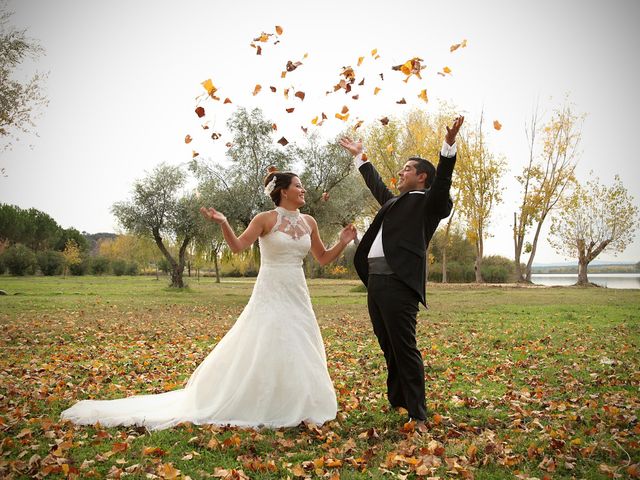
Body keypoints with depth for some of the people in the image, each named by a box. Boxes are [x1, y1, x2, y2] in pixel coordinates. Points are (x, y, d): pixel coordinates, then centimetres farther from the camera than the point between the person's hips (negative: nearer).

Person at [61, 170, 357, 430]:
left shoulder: (308, 222, 9)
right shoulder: (266, 219, -5)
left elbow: (323, 259, 15)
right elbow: (237, 246, -9)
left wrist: (343, 242, 0)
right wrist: (223, 223, -24)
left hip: (297, 297, 6)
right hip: (270, 295, -5)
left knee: (297, 353, 8)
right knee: (261, 351, -5)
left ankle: (293, 408, 23)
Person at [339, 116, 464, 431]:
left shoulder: (429, 203, 3)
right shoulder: (395, 201, 25)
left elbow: (442, 182, -15)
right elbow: (377, 185, 40)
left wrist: (449, 145, -28)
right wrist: (359, 156, 50)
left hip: (399, 282, -8)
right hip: (375, 281, 9)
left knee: (404, 348, -9)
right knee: (388, 347, 15)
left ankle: (417, 416, -3)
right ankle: (398, 402, 27)